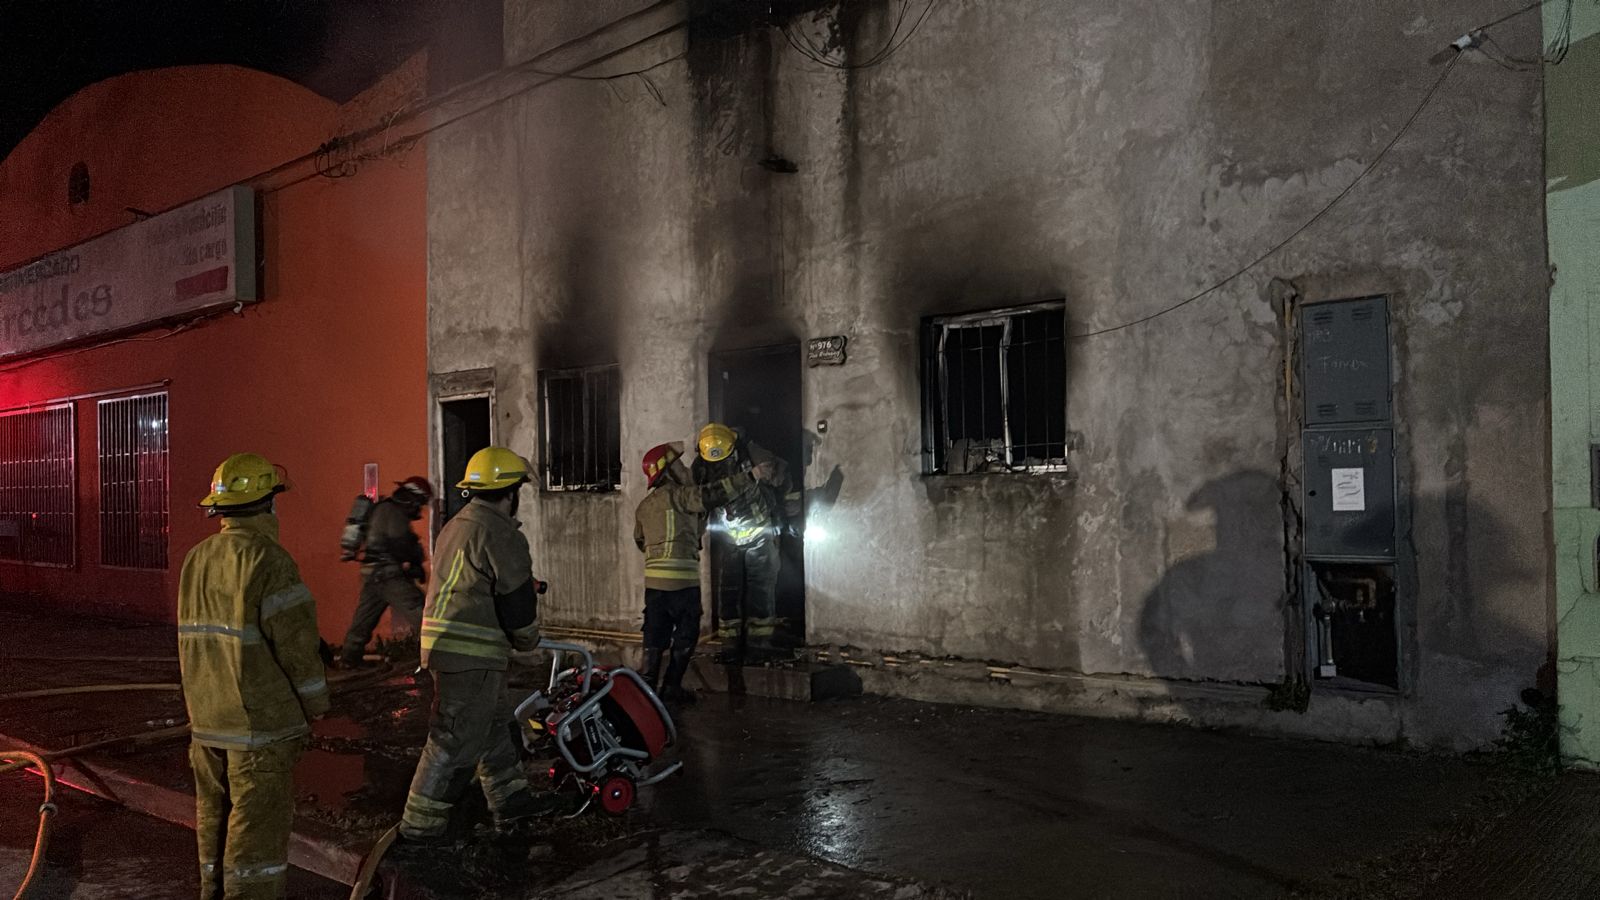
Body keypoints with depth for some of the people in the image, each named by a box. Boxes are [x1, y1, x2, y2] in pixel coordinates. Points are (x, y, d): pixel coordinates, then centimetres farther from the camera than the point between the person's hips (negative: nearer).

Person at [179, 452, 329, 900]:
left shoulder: (197, 559, 8)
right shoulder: (268, 559, -17)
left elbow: (194, 634, 15)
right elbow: (295, 638, -19)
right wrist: (315, 701, -6)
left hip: (208, 716, 8)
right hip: (262, 717, -8)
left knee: (215, 810, 18)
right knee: (260, 817, -1)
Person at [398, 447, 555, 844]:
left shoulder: (455, 527, 16)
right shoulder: (500, 535, -15)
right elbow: (517, 601, -16)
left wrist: (526, 585, 26)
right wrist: (528, 639, 4)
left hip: (444, 645, 10)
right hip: (472, 654, -10)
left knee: (492, 725, 21)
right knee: (456, 740, -2)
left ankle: (510, 800, 32)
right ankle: (422, 824, 6)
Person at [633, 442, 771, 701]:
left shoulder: (644, 506, 16)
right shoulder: (678, 495, -9)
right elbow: (713, 493, -18)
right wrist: (752, 475, -18)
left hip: (653, 579, 7)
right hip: (682, 581, -7)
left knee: (655, 635, 10)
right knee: (685, 635, 5)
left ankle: (648, 686, 9)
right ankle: (671, 686, 7)